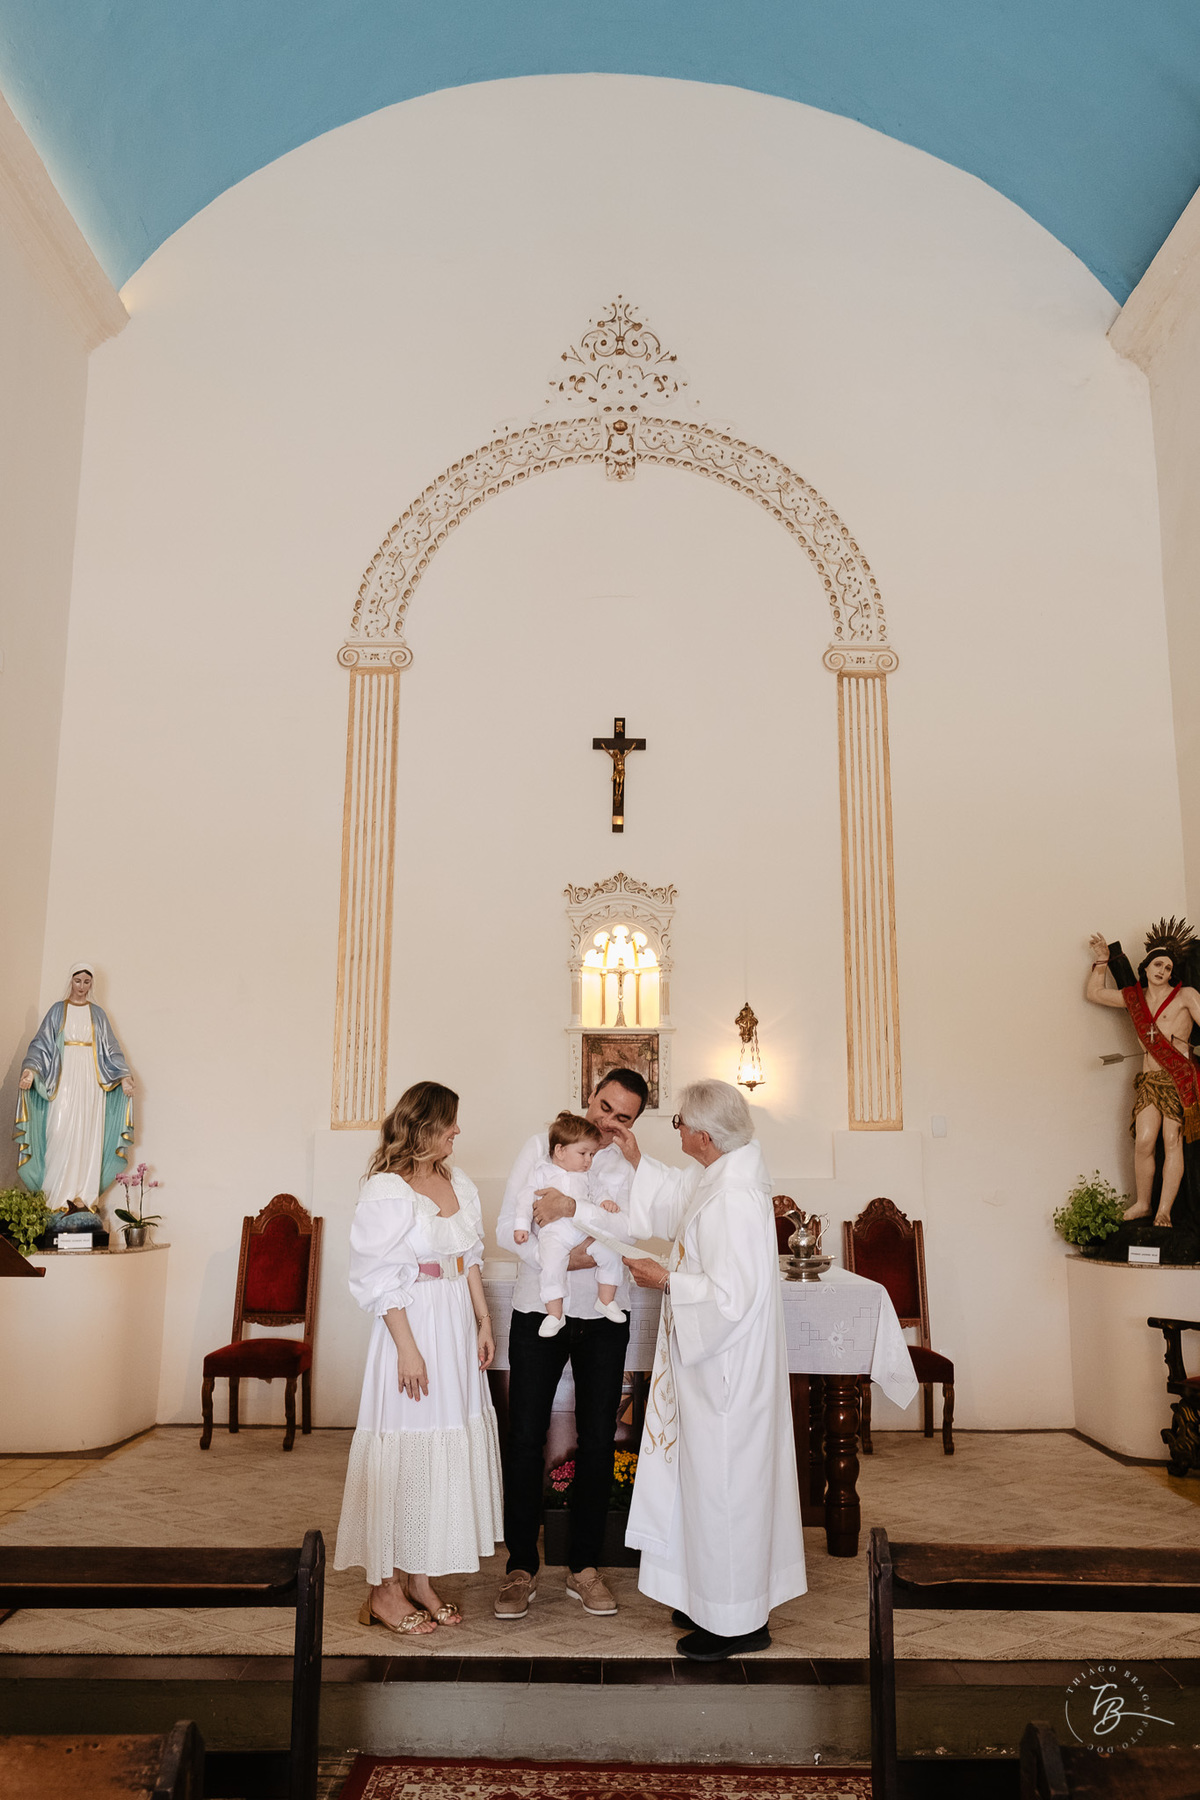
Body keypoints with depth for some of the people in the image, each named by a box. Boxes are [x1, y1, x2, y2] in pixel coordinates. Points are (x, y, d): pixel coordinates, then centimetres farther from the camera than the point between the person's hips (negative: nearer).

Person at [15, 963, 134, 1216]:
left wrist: (124, 1076, -2)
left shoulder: (98, 1013, 13)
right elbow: (42, 1043, 1)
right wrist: (30, 1069, -15)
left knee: (88, 1136, -3)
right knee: (61, 1134, -10)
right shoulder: (57, 1010, 9)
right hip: (64, 1079, -1)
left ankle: (83, 1196, -3)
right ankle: (61, 1197, -9)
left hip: (91, 1081, 2)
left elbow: (111, 1048, 10)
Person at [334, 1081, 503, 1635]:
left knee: (447, 1452, 12)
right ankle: (385, 1588, 15)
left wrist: (483, 1322, 11)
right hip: (414, 1326, -8)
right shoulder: (386, 1191, -14)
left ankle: (419, 1578, 25)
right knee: (404, 1455, 1)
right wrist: (407, 1348, -17)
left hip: (457, 1327, 8)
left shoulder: (458, 1184, 9)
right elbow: (380, 1280, -15)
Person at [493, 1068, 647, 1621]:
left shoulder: (630, 1168, 2)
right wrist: (563, 1258, -20)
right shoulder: (541, 1146, -2)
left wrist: (576, 1208, -30)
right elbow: (508, 1228, -8)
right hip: (539, 1311, -1)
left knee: (598, 1441, 8)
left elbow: (632, 1228, -17)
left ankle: (584, 1566, 23)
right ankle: (521, 1567, 18)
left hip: (603, 1318, 2)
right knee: (525, 1437, 3)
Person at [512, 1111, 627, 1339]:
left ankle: (606, 1300, 8)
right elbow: (527, 1200, 8)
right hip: (553, 1232, -4)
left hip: (585, 1232, 4)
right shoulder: (541, 1171, 11)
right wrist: (521, 1226, 0)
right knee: (552, 1267, -27)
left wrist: (606, 1202, -3)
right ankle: (555, 1314, -15)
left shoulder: (586, 1176, 22)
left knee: (612, 1256, -9)